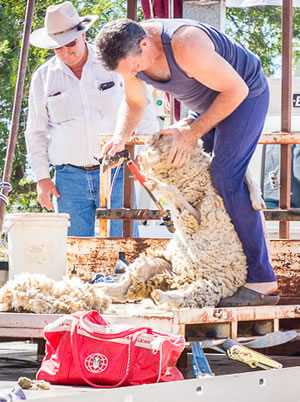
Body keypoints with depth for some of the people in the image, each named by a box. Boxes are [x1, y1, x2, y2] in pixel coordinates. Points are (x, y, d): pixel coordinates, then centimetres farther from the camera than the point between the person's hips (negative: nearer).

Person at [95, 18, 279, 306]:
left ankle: (261, 281, -22)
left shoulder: (185, 46, -37)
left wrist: (193, 132, -27)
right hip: (206, 103, 8)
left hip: (244, 95, -8)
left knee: (225, 176, -20)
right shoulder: (130, 53, -12)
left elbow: (236, 89, -28)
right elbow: (134, 103, 7)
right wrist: (120, 137, -14)